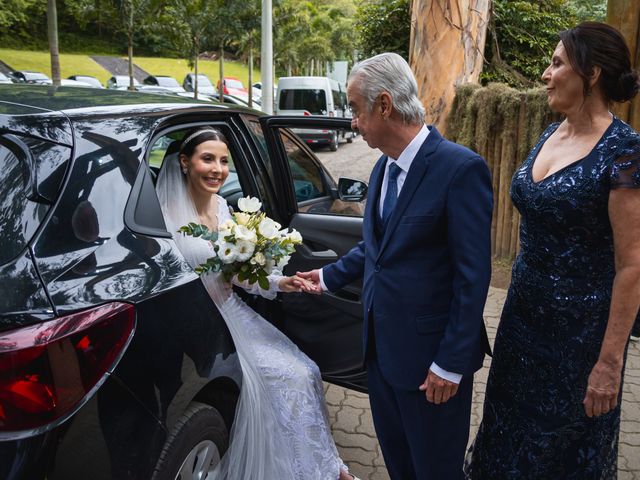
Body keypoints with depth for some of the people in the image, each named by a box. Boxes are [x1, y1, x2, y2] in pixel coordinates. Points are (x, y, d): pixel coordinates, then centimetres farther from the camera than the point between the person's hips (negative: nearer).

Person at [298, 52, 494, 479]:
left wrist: (451, 363, -18)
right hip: (382, 345, 8)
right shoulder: (383, 167, 7)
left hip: (430, 353, -7)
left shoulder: (460, 168, -20)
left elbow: (473, 275, -20)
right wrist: (329, 277, 19)